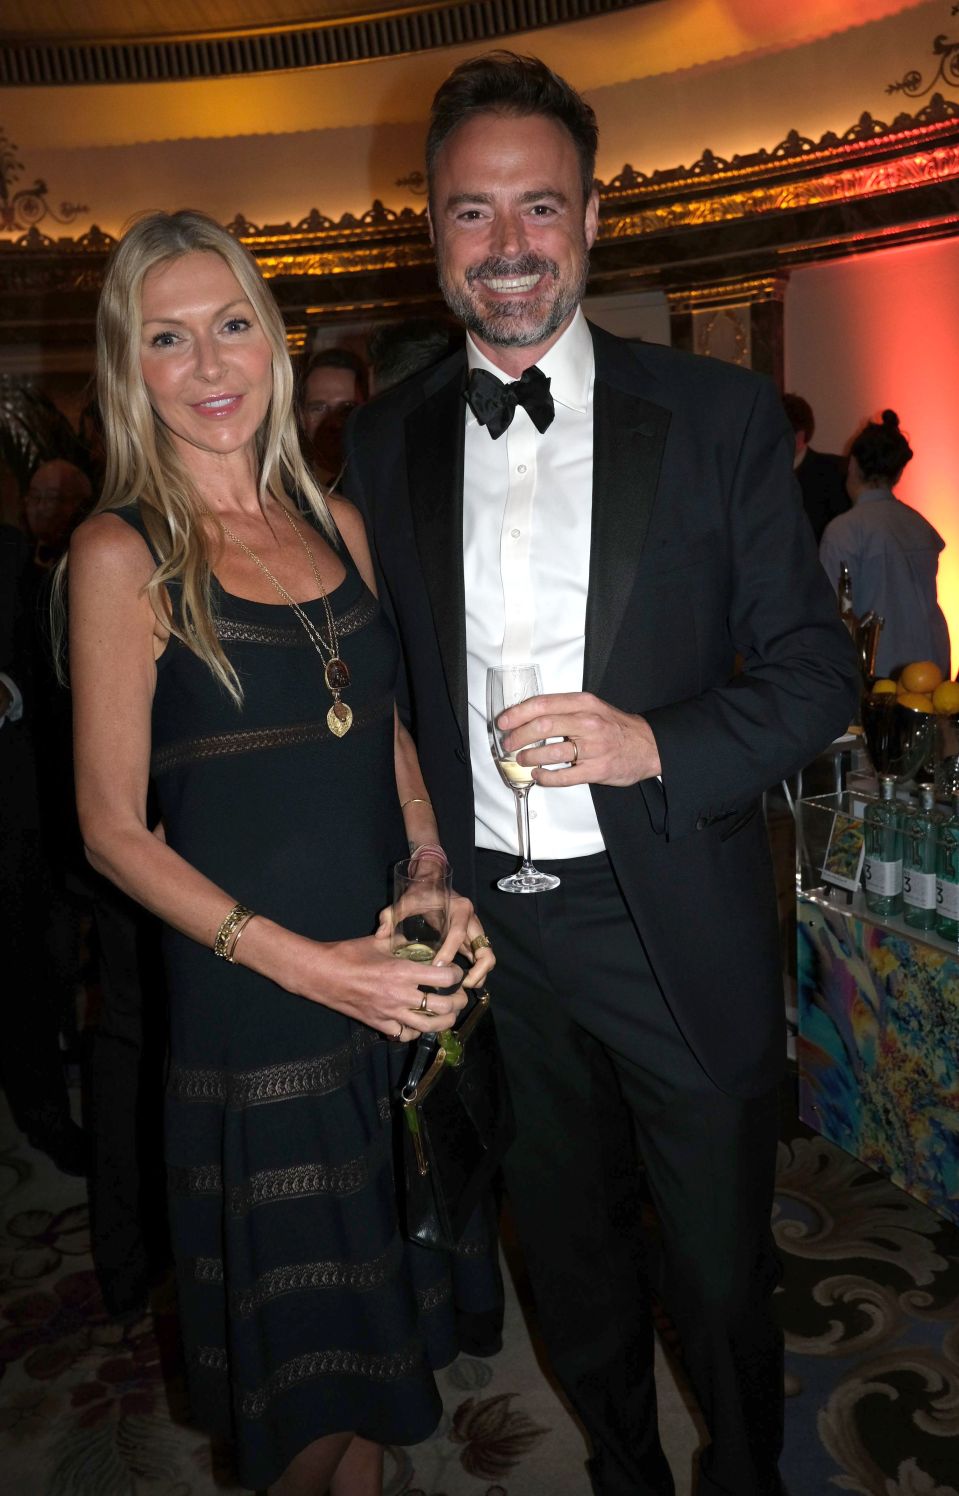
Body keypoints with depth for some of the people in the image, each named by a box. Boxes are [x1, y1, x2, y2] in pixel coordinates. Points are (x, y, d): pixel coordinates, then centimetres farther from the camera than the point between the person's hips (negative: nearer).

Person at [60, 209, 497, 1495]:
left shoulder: (336, 523, 6)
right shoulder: (121, 552, -10)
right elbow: (113, 825, -10)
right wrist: (303, 961, -19)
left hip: (399, 977, 5)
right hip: (251, 999, -5)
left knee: (381, 1293, 21)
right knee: (298, 1340, 14)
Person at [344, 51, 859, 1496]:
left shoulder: (719, 416, -6)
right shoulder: (386, 439, 3)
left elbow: (817, 668, -6)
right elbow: (392, 684, 8)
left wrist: (657, 742, -23)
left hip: (678, 930, -2)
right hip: (490, 930, 3)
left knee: (721, 1275, 17)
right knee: (568, 1257, 23)